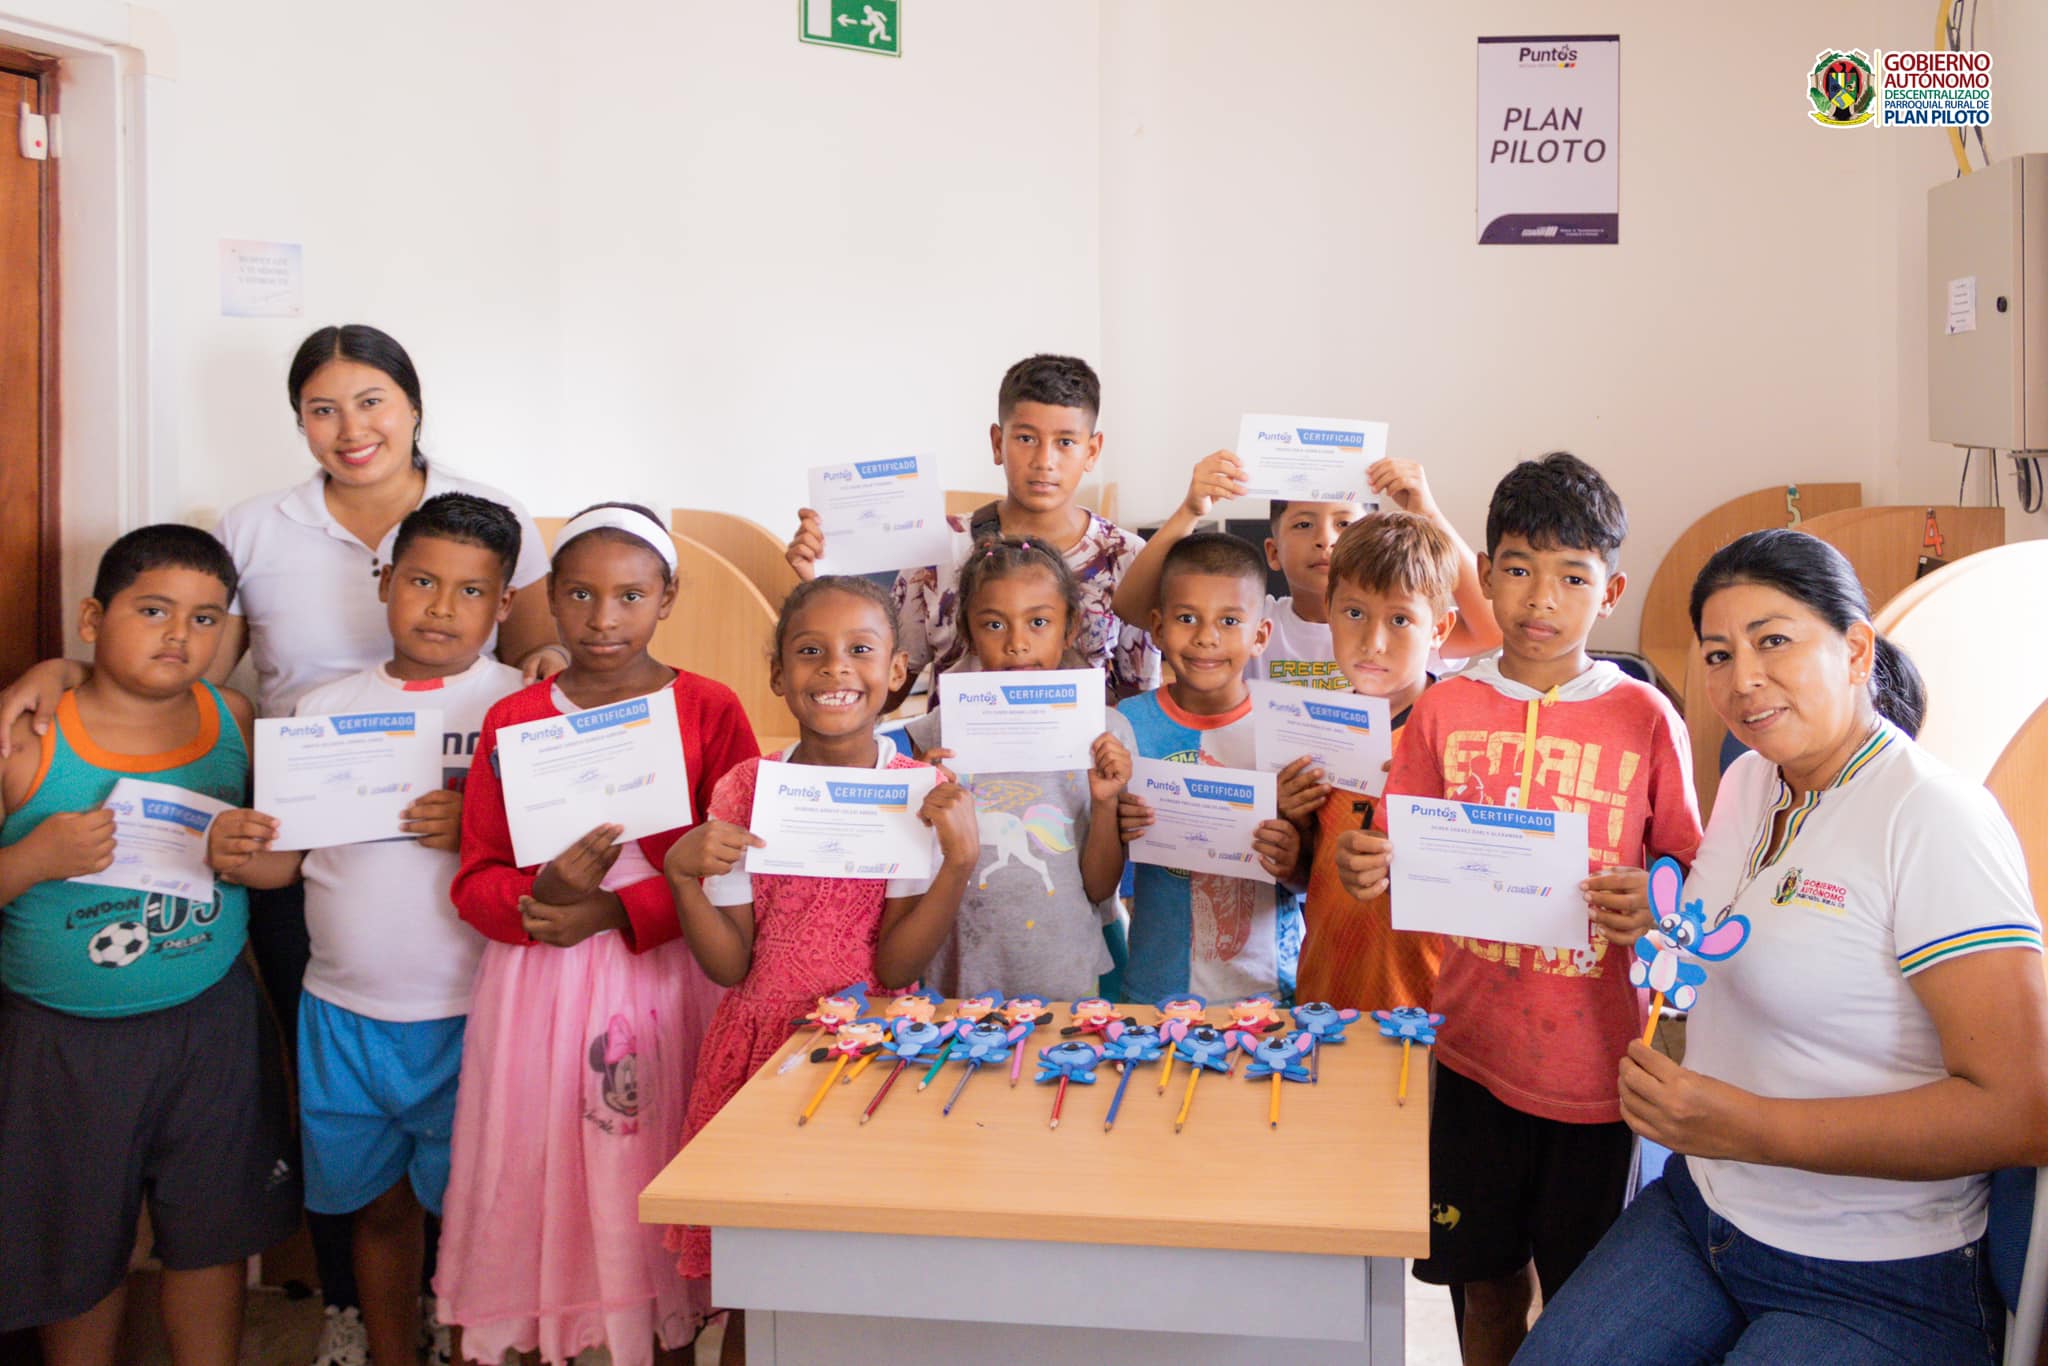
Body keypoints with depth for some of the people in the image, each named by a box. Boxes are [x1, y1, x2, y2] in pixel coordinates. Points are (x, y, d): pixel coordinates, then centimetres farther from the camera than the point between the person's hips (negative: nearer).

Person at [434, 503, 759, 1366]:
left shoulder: (709, 710, 0)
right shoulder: (513, 721, 5)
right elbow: (475, 880, 5)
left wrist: (614, 910, -15)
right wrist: (544, 895, -16)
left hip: (664, 978, -1)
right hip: (538, 985, 2)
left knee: (649, 1181, 5)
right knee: (540, 1175, 6)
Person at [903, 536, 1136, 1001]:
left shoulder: (1104, 732, -4)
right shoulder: (940, 733, -3)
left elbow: (1099, 889, 1)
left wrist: (1105, 803, -14)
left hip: (1065, 977, 0)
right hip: (963, 977, 0)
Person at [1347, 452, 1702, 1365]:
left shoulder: (1646, 719, -4)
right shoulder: (1445, 712, 1)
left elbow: (1690, 868, 1)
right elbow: (1404, 867, 5)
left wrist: (1655, 901, -20)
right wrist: (1373, 871, -17)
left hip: (1597, 1060, -2)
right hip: (1476, 1047, 2)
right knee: (1483, 1278, 14)